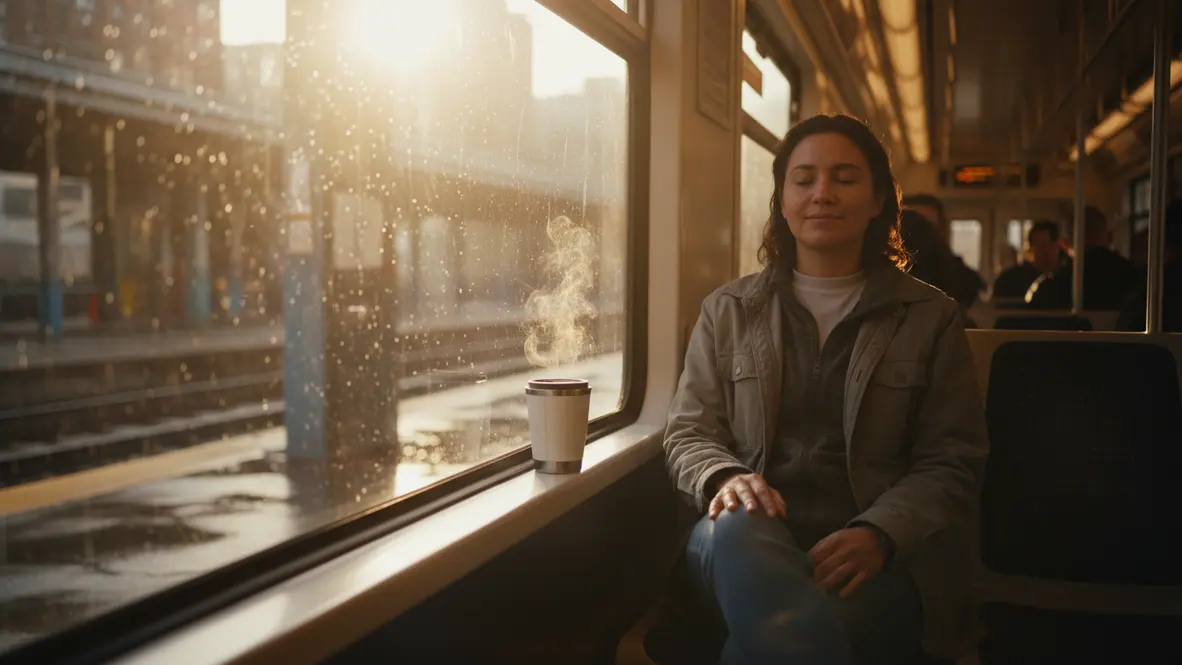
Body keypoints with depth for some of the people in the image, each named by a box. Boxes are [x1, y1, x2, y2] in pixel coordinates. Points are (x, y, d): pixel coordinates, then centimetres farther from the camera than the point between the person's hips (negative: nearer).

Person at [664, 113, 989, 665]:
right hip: (753, 537, 2)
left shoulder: (931, 318, 12)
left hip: (879, 554, -1)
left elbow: (953, 463, 6)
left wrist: (878, 534, -14)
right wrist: (726, 477, -11)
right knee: (737, 528, -38)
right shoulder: (727, 311, 16)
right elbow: (687, 433, 15)